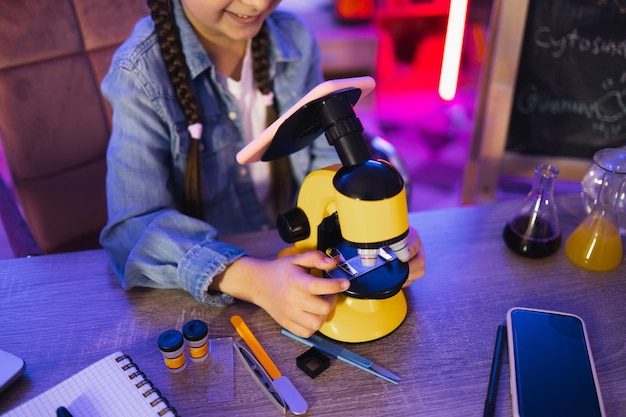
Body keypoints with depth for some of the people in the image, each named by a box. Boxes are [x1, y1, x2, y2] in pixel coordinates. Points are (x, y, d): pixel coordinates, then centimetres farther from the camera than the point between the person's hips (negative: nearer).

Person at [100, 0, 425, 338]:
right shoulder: (140, 72, -18)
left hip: (295, 251, 5)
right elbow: (134, 224, -24)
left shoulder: (293, 38, -4)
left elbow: (328, 157, -2)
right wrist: (253, 280, -39)